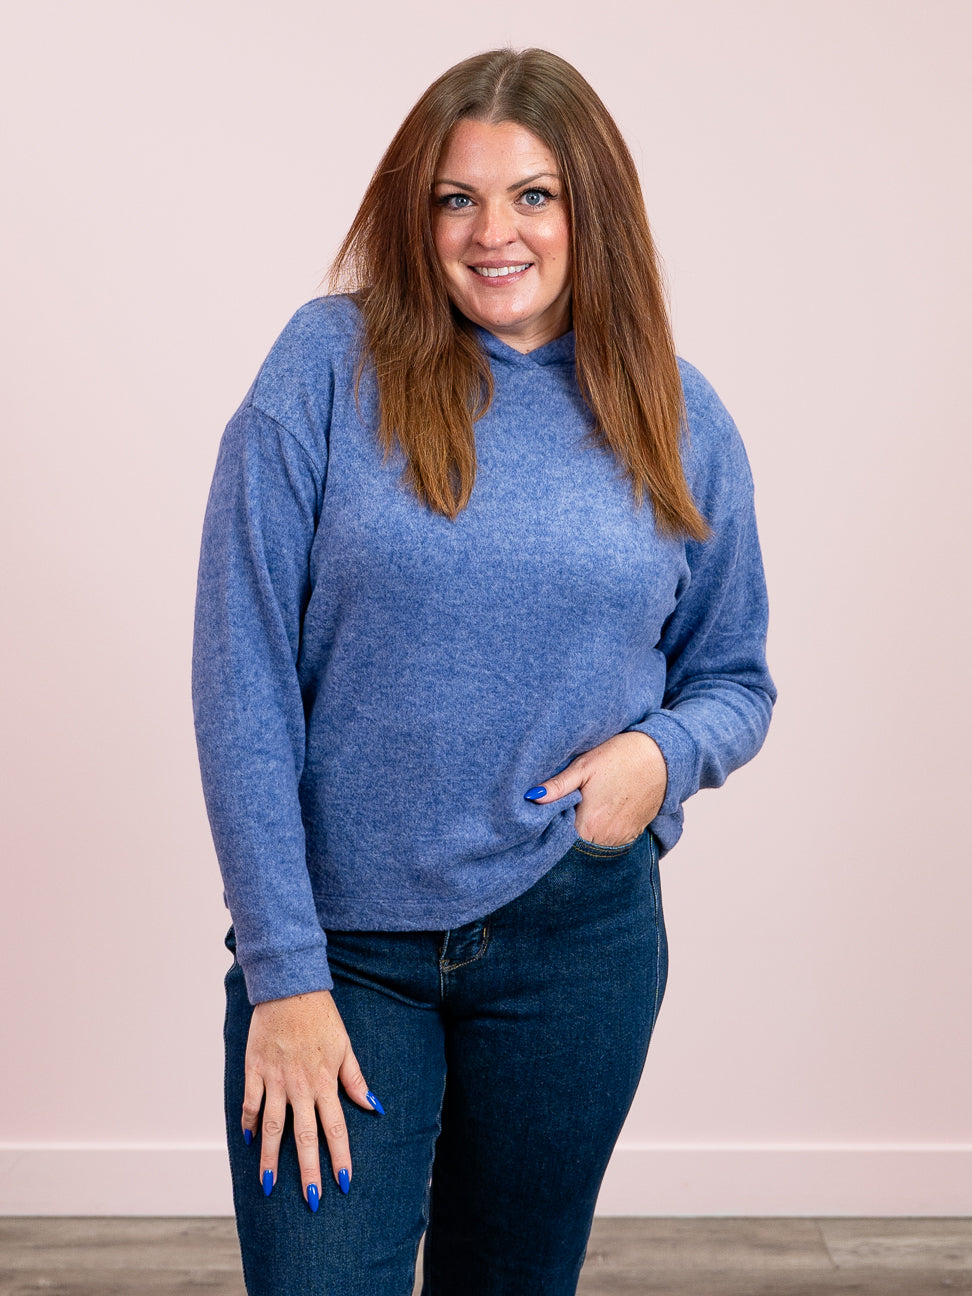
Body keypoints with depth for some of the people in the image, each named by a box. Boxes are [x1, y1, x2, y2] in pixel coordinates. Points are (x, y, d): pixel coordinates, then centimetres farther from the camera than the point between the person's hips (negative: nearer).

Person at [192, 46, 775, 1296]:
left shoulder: (676, 421, 2)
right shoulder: (332, 362, -7)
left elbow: (734, 673, 12)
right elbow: (242, 678, -10)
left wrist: (666, 750, -12)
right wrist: (283, 971, -12)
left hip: (581, 935, 3)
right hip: (340, 937, -2)